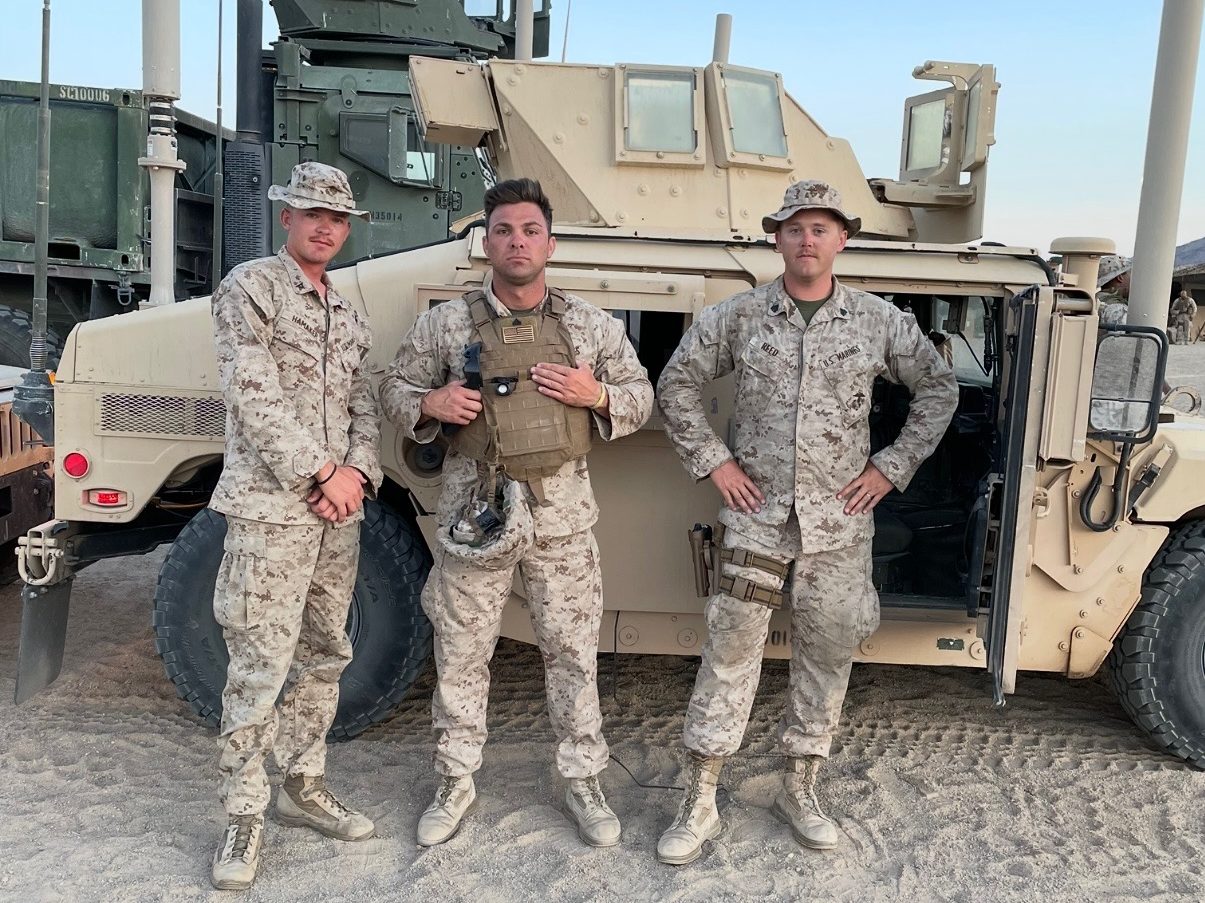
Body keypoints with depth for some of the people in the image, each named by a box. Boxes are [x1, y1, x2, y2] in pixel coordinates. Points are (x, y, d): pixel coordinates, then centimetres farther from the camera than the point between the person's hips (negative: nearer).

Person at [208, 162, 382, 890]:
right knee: (259, 666, -4)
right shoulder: (250, 288, -4)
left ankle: (304, 786, 28)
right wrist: (321, 473, -15)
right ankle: (246, 817, 9)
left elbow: (365, 407, 13)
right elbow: (254, 398, -13)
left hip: (341, 509, 7)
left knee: (326, 656, 14)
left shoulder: (347, 314, 16)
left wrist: (358, 474, -5)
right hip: (270, 507, -7)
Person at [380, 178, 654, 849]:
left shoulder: (592, 326, 5)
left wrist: (597, 396, -10)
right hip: (477, 508, 0)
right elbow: (394, 391, 9)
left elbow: (641, 397, 11)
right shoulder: (445, 323, 2)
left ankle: (584, 781, 26)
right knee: (462, 651, 9)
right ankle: (457, 783, 28)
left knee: (573, 650, 9)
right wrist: (431, 404, -13)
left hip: (563, 509, 1)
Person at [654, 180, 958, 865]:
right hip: (756, 516, -1)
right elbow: (677, 383, 7)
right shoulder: (738, 316, 0)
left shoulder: (880, 321, 2)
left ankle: (800, 791, 29)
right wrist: (712, 461, -1)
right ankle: (700, 805, 12)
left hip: (840, 524, 2)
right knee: (730, 653, 0)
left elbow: (940, 388, 11)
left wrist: (890, 467, 4)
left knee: (827, 656, 10)